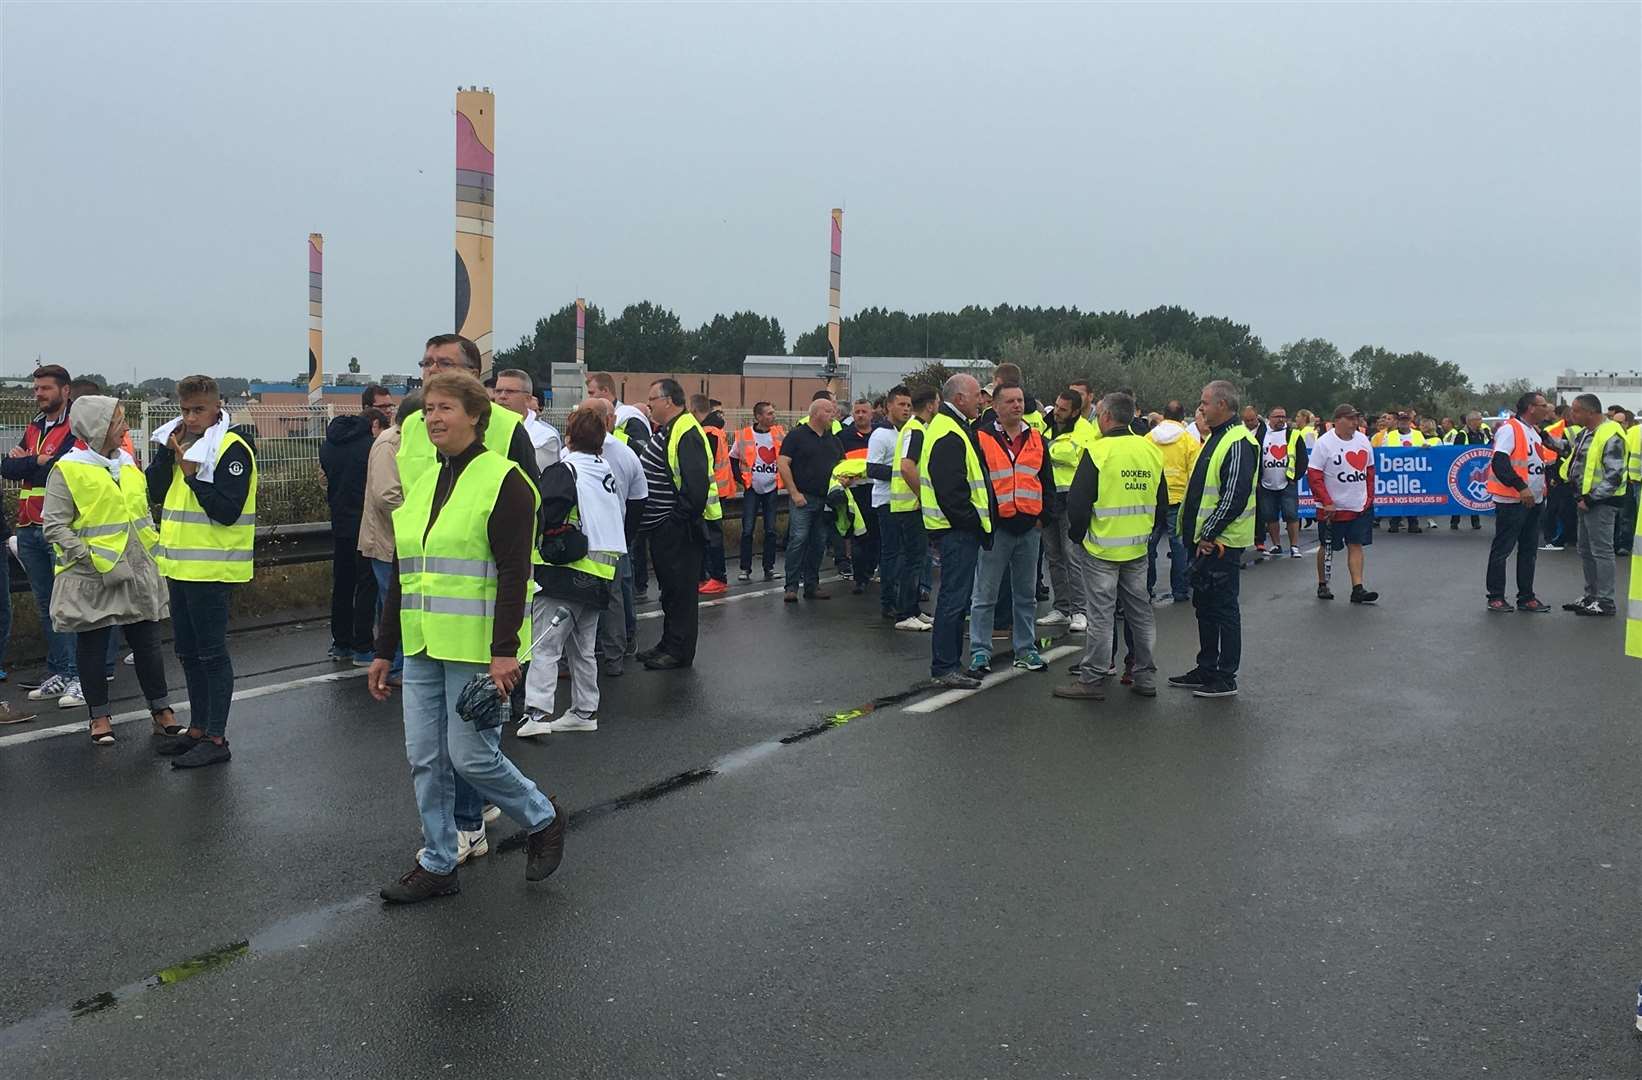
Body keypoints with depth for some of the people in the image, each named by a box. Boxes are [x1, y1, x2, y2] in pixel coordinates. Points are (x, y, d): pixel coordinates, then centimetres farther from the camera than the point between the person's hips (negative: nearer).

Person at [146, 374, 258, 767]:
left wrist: (194, 474, -21)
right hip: (181, 567, 9)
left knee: (212, 653, -3)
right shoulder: (183, 443, 13)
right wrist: (167, 452, -3)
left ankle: (216, 738, 4)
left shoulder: (232, 448, -13)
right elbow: (155, 493, 7)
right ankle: (197, 728, 26)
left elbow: (228, 511, -21)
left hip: (212, 570, -9)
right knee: (188, 653, 15)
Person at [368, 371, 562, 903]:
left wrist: (505, 651, -21)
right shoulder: (421, 485, 13)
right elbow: (401, 576, 17)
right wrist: (384, 650, 16)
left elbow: (514, 573, -16)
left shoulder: (503, 480, -10)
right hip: (422, 648, 7)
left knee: (470, 755, -4)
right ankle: (437, 864, 22)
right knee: (425, 759, 8)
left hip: (477, 649, -7)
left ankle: (543, 819, 21)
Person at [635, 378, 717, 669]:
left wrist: (682, 517, -21)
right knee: (669, 587, 17)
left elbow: (695, 482, -26)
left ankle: (679, 651, 6)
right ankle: (669, 644, 28)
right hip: (663, 526, 11)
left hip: (679, 527, -11)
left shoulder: (686, 433, -18)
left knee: (680, 588, -2)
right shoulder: (664, 431, 15)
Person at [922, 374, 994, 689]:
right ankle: (944, 667, 1)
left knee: (956, 597, 15)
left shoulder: (950, 428, 18)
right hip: (958, 531, -11)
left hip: (959, 528, 11)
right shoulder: (950, 435, -18)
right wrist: (973, 521, -16)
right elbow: (951, 490, -24)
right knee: (954, 598, -6)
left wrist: (974, 522, 17)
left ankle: (948, 663, 23)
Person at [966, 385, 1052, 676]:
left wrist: (1043, 516, 5)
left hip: (1029, 528, 5)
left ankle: (1025, 650, 22)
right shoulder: (981, 438, -3)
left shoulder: (1037, 440, 11)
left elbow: (1047, 481, 15)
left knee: (1026, 594, 12)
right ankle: (980, 652, 6)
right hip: (995, 526, -4)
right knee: (985, 594, -1)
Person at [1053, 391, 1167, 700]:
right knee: (1140, 611, 13)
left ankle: (1092, 680, 4)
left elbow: (1077, 502, -14)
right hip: (1138, 548, 6)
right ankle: (1144, 677, 21)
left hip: (1102, 548, -6)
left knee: (1101, 615, -1)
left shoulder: (1099, 451, -14)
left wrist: (1077, 535, 1)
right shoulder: (1151, 451, 6)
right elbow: (1162, 503, 13)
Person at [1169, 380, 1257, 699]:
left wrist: (1208, 534, -19)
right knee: (1205, 605, 16)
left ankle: (1226, 678, 7)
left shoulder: (1238, 443, -17)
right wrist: (1198, 534, 15)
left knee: (1223, 610, -2)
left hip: (1221, 542, -10)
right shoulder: (1216, 439, 16)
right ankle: (1206, 670, 27)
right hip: (1205, 541, 10)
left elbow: (1234, 497, -24)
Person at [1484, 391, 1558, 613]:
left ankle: (1526, 597, 18)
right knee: (1502, 549, -1)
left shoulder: (1536, 432, 15)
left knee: (1529, 550, 11)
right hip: (1511, 501, -9)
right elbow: (1499, 463, -21)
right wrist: (1521, 488, -24)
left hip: (1533, 501, 9)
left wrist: (1542, 484, 8)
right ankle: (1496, 597, 6)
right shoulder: (1510, 429, -12)